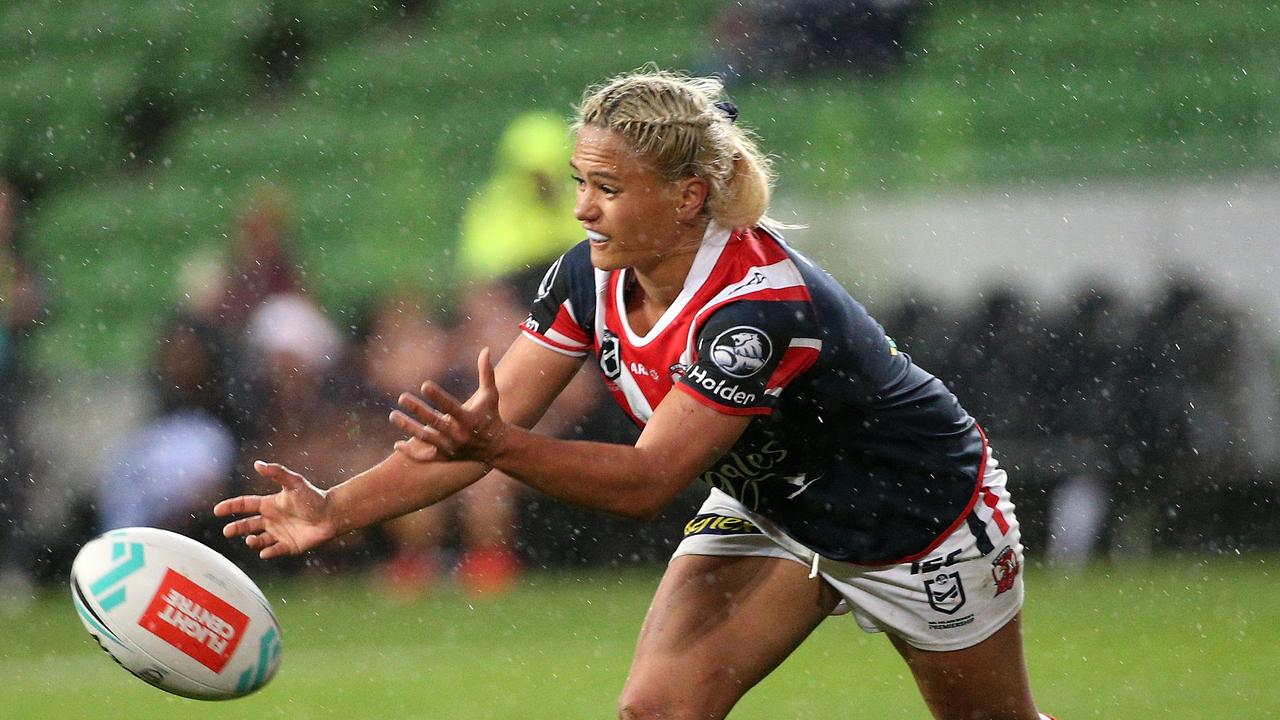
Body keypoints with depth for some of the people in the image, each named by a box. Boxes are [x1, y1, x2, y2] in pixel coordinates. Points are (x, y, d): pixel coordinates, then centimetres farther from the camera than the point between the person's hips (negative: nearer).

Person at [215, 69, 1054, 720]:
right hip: (767, 508, 6)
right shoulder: (591, 280, -15)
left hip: (922, 515, -6)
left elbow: (650, 479, -38)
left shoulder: (759, 304, -37)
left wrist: (497, 447, -51)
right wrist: (337, 510, -24)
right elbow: (482, 428, -13)